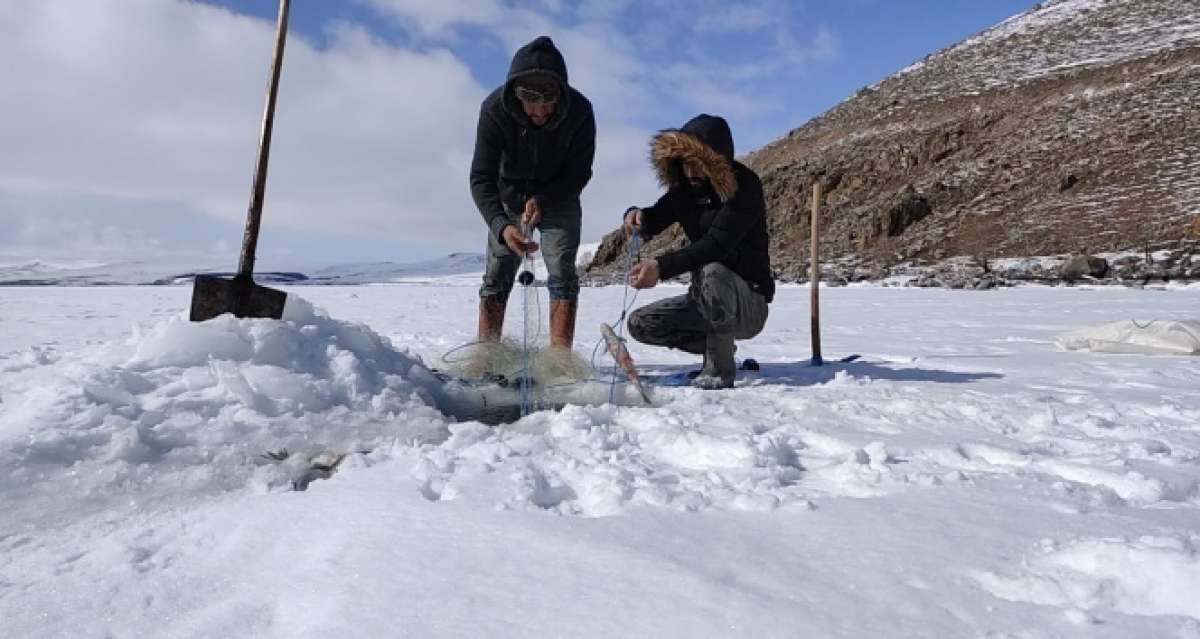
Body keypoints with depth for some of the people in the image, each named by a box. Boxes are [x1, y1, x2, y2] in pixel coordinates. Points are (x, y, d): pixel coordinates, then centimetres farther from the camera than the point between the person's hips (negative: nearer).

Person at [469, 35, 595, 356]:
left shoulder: (579, 110, -29)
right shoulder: (495, 108, -29)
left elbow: (579, 173, -18)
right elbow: (481, 177, -30)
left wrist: (543, 200, -35)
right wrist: (502, 225, -47)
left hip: (559, 197, 0)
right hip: (510, 198, 1)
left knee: (562, 273, -11)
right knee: (497, 274, -2)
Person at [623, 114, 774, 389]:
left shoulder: (744, 186, -19)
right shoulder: (685, 186, 4)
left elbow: (717, 244, -31)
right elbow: (654, 222, 11)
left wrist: (662, 266, -41)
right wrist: (637, 216, -14)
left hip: (748, 302, -7)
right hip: (706, 300, 7)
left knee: (712, 272, -39)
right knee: (640, 324, -4)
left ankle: (719, 368, -21)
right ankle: (718, 343, 10)